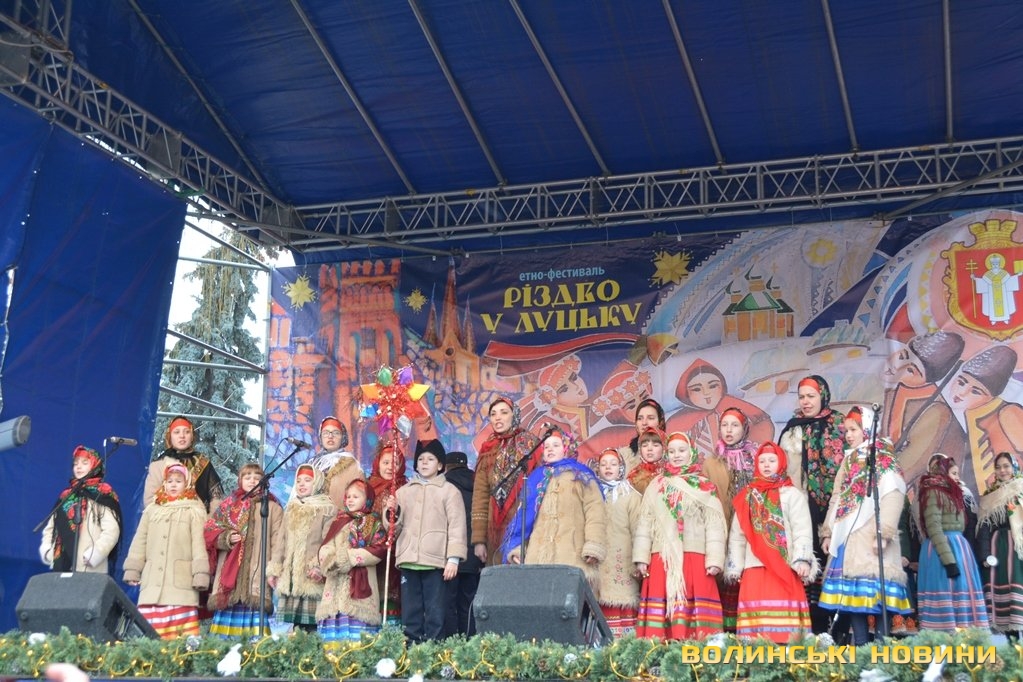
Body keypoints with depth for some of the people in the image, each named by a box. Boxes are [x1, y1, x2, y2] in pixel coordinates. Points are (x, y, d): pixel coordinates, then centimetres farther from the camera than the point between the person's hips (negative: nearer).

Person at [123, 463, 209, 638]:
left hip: (181, 581, -4)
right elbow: (139, 543, 18)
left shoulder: (194, 511, 5)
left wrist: (200, 575, -9)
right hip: (152, 581, 4)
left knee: (182, 626, -12)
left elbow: (199, 544, -2)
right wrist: (132, 570, 10)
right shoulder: (151, 510, 18)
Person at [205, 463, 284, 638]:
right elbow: (209, 533, 13)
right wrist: (226, 538, -7)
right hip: (230, 572, 2)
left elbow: (278, 542, 1)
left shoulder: (273, 508, 8)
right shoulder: (228, 506, 16)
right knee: (227, 621, -1)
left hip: (258, 573, -2)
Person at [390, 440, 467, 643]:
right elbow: (396, 528, 18)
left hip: (436, 561, -4)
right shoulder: (404, 491, 17)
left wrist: (453, 558, -10)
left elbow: (457, 527, -2)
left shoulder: (449, 491, 5)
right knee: (410, 611, 6)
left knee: (435, 611, -3)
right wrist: (392, 513, -3)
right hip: (408, 560, 4)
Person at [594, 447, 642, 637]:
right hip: (597, 562, 3)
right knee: (600, 606, -5)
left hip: (623, 563, -3)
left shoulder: (630, 496, 7)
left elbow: (638, 529, 0)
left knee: (622, 602, -12)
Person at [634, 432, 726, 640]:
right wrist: (641, 557, 2)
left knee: (694, 608, -9)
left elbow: (714, 526, 2)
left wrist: (714, 559, -7)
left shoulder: (705, 487, 9)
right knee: (661, 605, -4)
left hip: (695, 558, -2)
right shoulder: (656, 486, 15)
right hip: (662, 559, 2)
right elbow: (644, 523, 11)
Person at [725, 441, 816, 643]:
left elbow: (802, 531, -3)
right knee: (756, 616, -2)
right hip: (754, 568, 3)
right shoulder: (747, 497, 16)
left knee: (783, 625, -8)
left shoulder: (792, 494, 7)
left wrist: (802, 560, -15)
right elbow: (736, 536, 15)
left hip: (784, 568, -3)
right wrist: (735, 567, 8)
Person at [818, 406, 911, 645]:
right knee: (852, 593, 5)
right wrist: (828, 532, 16)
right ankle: (860, 645, 9)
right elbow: (837, 499, 22)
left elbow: (892, 498, -13)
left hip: (870, 538, -7)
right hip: (846, 536, 7)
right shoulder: (848, 462, 20)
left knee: (876, 593, -9)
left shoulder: (884, 462, -2)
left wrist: (884, 534, -22)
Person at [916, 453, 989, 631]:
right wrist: (948, 560, -23)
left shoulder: (949, 491, 21)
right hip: (942, 549, -9)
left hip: (958, 547, 9)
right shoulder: (933, 491, -7)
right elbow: (933, 526, -16)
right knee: (947, 593, -11)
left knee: (960, 593, 4)